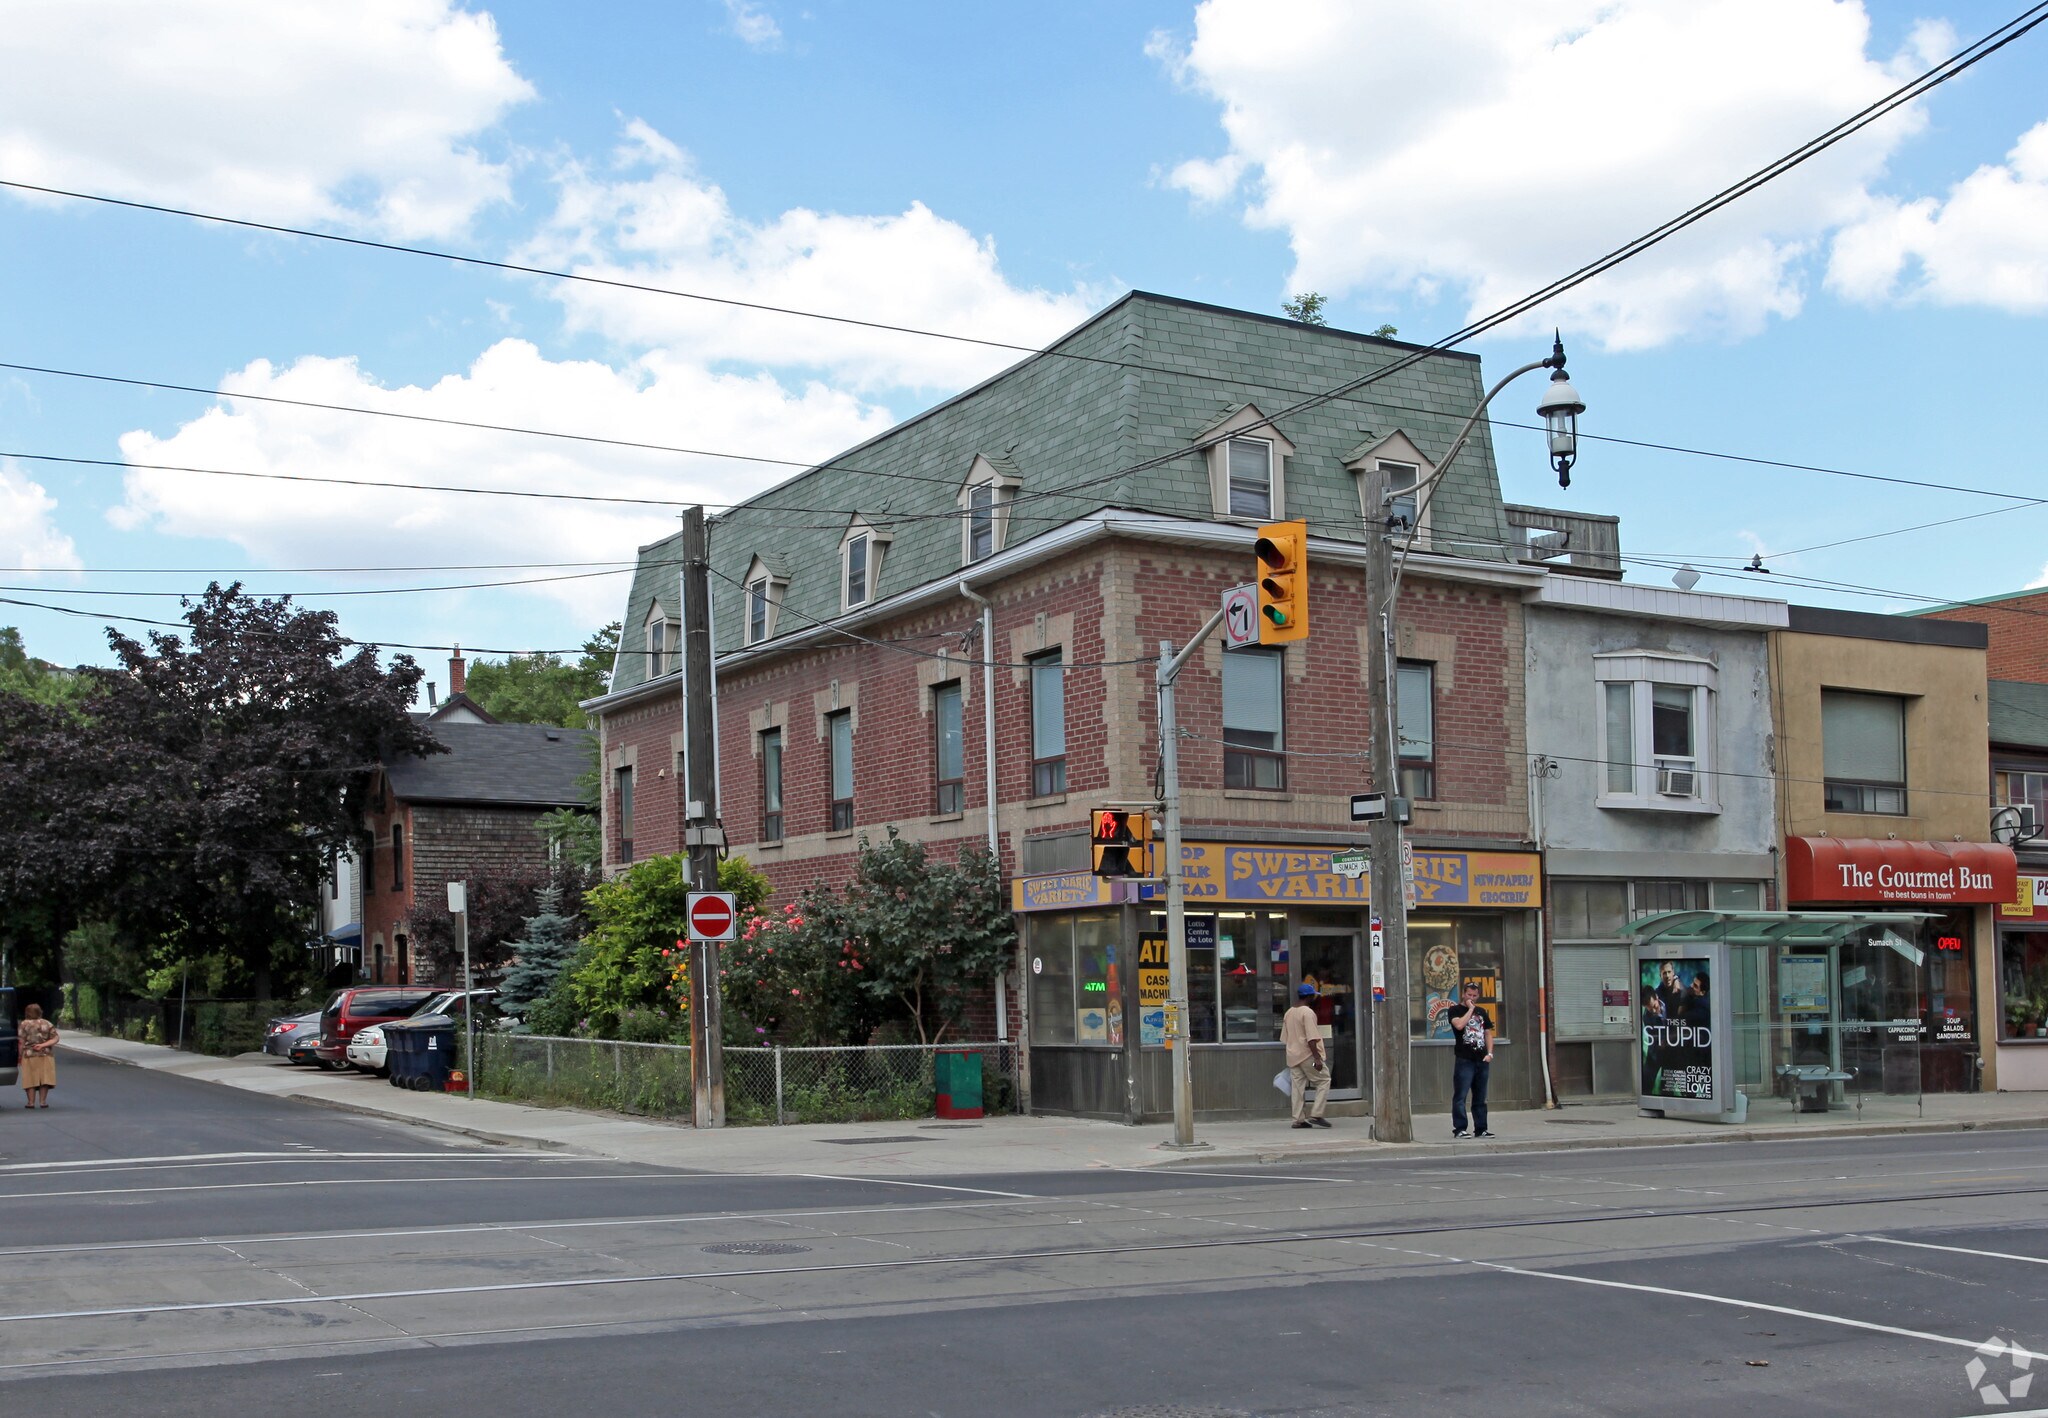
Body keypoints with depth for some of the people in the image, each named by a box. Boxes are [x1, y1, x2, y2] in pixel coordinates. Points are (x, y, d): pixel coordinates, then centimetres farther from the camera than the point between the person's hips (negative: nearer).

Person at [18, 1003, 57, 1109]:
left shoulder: (24, 1024, -4)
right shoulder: (47, 1024, 4)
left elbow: (21, 1041, -6)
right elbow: (55, 1039, -2)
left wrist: (20, 1055, -1)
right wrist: (43, 1045, -8)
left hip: (29, 1055, -2)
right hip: (45, 1056, 2)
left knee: (30, 1079, 4)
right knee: (44, 1078, 6)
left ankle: (31, 1102, 3)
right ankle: (42, 1101, 4)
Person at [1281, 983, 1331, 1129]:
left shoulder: (1288, 1013, 12)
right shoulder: (1308, 1012, -12)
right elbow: (1311, 1039, -19)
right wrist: (1317, 1058, -20)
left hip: (1293, 1055, 8)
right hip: (1307, 1055, -8)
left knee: (1297, 1086, 8)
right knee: (1323, 1080, 1)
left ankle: (1298, 1119, 6)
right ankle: (1316, 1115, -7)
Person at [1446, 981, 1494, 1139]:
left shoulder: (1481, 1012, 18)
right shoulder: (1455, 1010, 2)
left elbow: (1488, 1033, 19)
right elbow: (1459, 1024, -18)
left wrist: (1490, 1053, 6)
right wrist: (1470, 1009, -8)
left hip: (1482, 1060, 5)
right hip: (1464, 1060, -5)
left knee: (1480, 1097, 9)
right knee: (1460, 1096, -8)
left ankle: (1481, 1129, 14)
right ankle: (1459, 1129, -7)